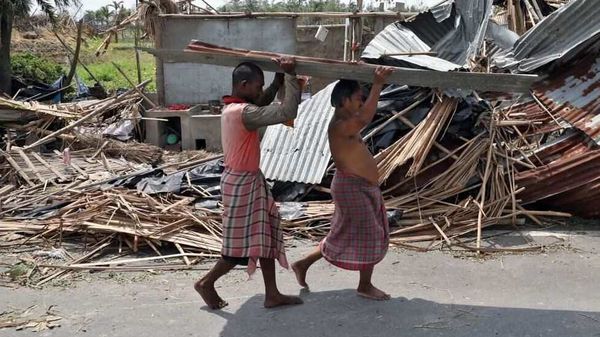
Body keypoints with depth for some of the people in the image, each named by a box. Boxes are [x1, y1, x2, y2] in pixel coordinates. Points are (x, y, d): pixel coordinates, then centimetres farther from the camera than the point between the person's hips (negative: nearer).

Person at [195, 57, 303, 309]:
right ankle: (206, 283, 24)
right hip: (242, 183, -10)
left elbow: (262, 103, 23)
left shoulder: (233, 107, 5)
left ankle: (272, 294, 20)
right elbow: (287, 112, -31)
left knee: (265, 236, 12)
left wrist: (279, 79, 8)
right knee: (241, 243, 5)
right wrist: (290, 75, -22)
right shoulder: (243, 113, -25)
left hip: (250, 180, 10)